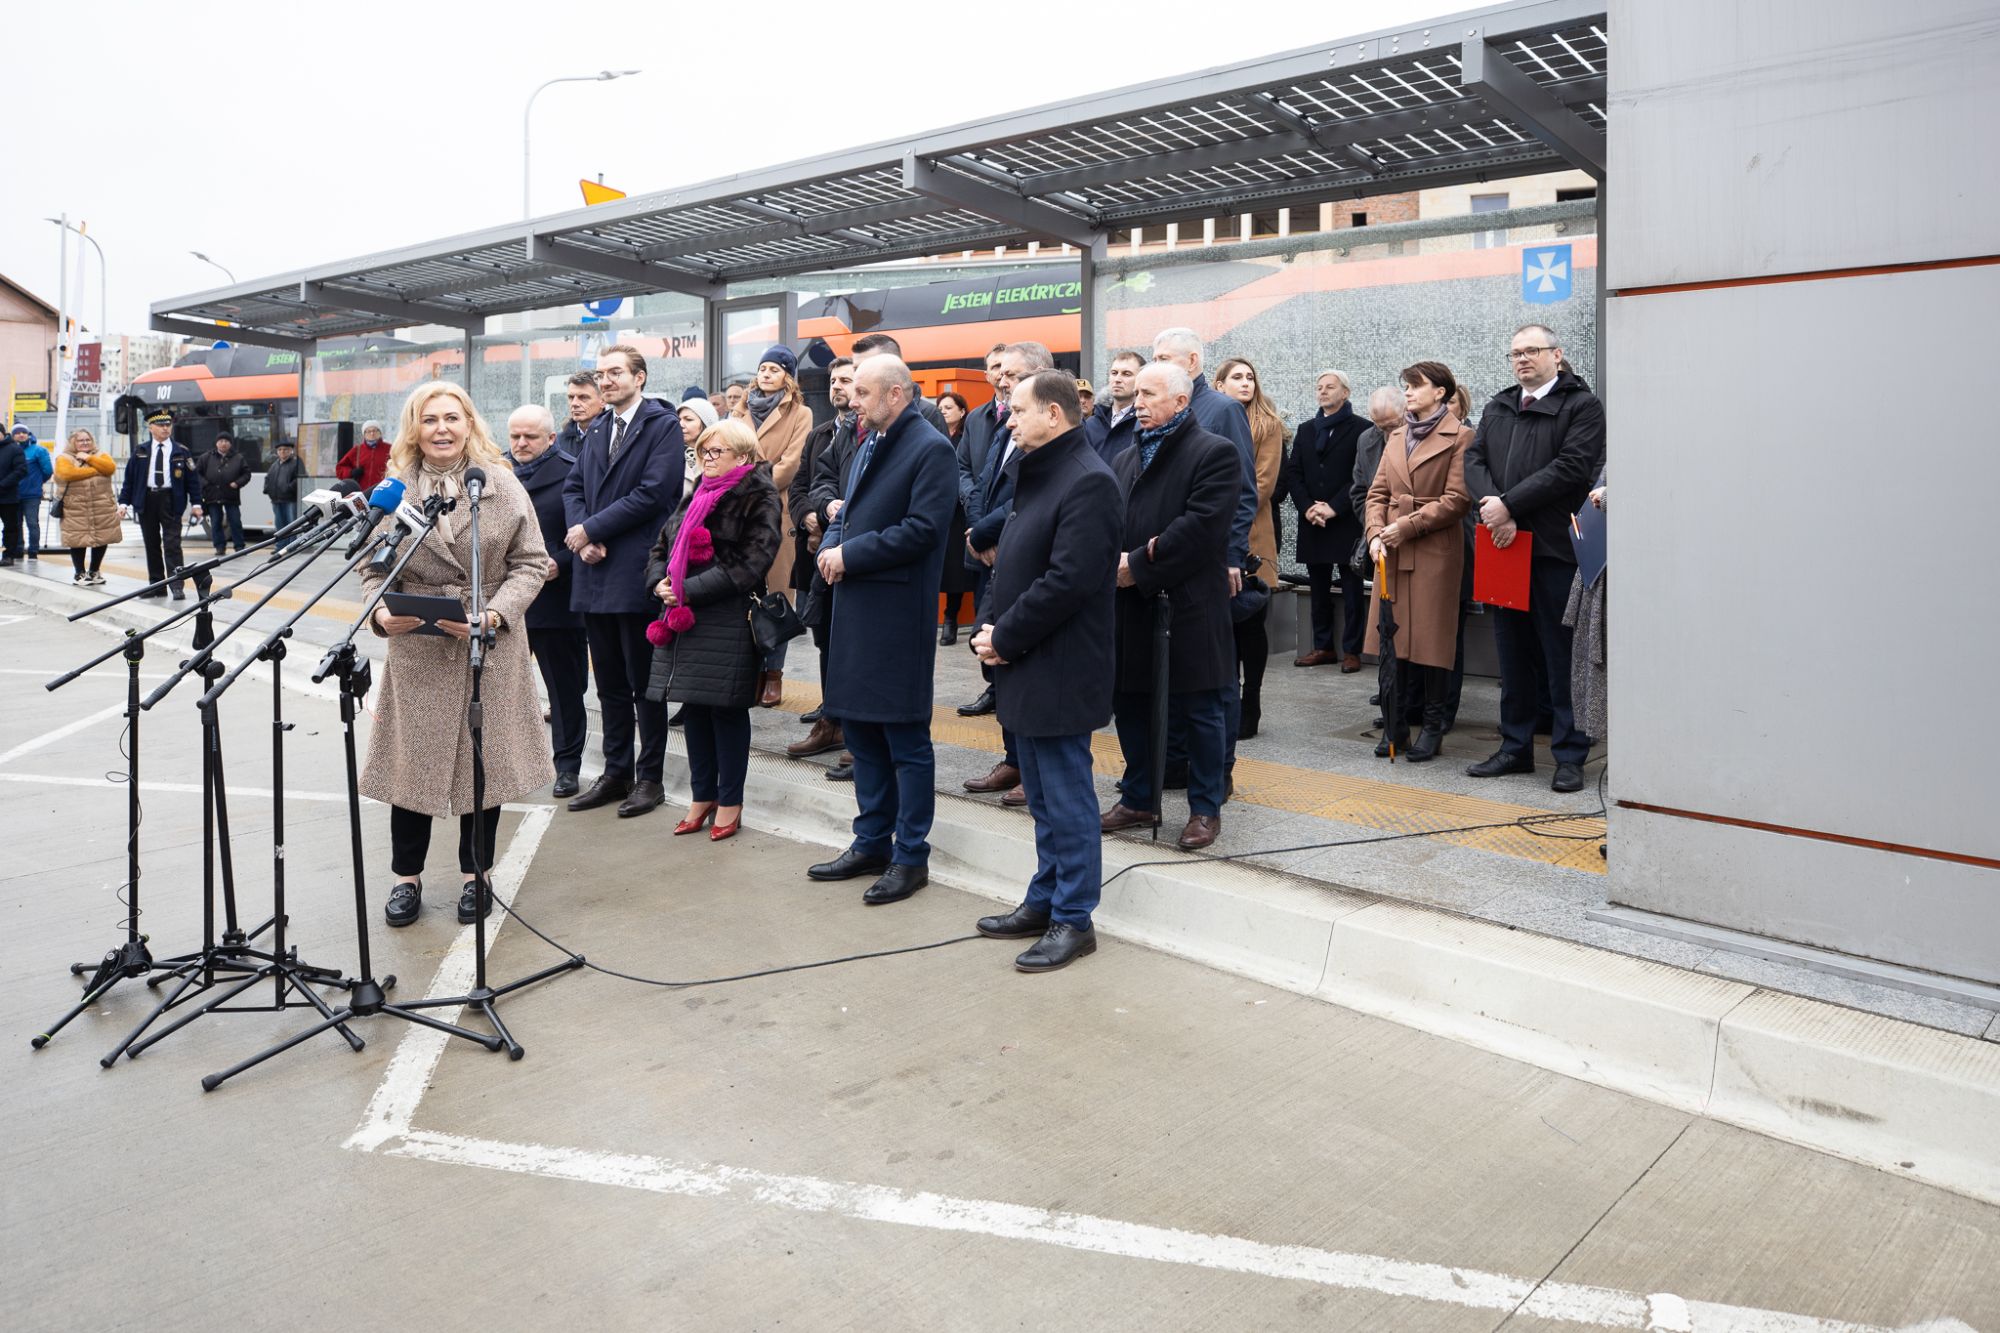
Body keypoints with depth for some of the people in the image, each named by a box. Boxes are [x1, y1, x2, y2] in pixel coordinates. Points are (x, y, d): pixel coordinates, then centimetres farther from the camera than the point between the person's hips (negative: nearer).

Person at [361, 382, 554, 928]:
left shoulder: (502, 485, -1)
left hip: (491, 647, 0)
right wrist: (382, 612, -14)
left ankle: (476, 873, 25)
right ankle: (407, 876, 23)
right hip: (417, 649, 0)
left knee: (483, 756, 8)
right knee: (413, 757, 6)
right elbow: (374, 567, 7)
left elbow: (531, 564, -2)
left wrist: (494, 614, -16)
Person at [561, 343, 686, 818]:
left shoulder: (663, 424, -6)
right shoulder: (597, 428, 17)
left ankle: (650, 777, 13)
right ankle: (616, 772, 23)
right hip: (595, 573, 7)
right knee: (609, 682, 13)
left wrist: (592, 529, -13)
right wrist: (581, 538, -6)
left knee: (643, 681, 2)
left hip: (636, 573, -7)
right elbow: (573, 487, 13)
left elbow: (653, 492, -16)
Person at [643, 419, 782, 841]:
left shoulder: (759, 499, -6)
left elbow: (749, 564, -16)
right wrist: (659, 582, -3)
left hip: (728, 622, -7)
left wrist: (689, 590, -17)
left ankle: (730, 802, 13)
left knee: (727, 710, 1)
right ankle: (702, 796, 23)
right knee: (693, 707, 11)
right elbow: (660, 548, 19)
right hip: (682, 619, 7)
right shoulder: (695, 497, 17)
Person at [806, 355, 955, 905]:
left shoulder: (930, 449, -11)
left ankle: (911, 857, 11)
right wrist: (830, 546, 1)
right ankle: (872, 843, 28)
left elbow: (921, 530, -19)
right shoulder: (869, 444, 16)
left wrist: (851, 554, -15)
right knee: (860, 728, 15)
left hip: (899, 612, -9)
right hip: (856, 607, 9)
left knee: (906, 739, 0)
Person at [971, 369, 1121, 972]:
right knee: (1043, 797, 18)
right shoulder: (1038, 475, 16)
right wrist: (989, 627, 2)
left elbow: (1068, 581, -23)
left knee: (1066, 798, 0)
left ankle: (1073, 921, 12)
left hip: (1060, 672, -10)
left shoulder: (1088, 481, -16)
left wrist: (1004, 637, -15)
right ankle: (1045, 900, 31)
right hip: (1027, 670, 10)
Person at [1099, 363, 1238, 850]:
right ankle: (1137, 800, 28)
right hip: (1129, 608, 7)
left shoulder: (1215, 453, -6)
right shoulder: (1125, 458, 16)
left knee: (1198, 712, 4)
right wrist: (1116, 562, -10)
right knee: (1129, 707, 13)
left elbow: (1201, 526, -17)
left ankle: (1206, 809, 17)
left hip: (1188, 608, -6)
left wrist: (1139, 565, -16)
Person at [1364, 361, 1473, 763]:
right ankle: (1394, 727, 13)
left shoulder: (1459, 436, -3)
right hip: (1392, 552, 6)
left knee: (1431, 638, -1)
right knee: (1391, 636, 5)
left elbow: (1457, 500, -10)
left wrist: (1406, 526, -13)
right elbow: (1378, 492, 13)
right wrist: (1375, 534, -3)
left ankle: (1432, 729, 9)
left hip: (1435, 552, -6)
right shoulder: (1397, 437, 17)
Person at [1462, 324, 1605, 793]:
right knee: (1513, 653, 12)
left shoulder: (1583, 406, -1)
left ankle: (1570, 755, 7)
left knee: (1562, 654, -1)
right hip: (1504, 545, 6)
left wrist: (1508, 504, -16)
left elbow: (1570, 468, -13)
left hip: (1555, 548, -6)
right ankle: (1515, 747, 22)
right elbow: (1474, 459, 6)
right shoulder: (1497, 407, 18)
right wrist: (1491, 505, -12)